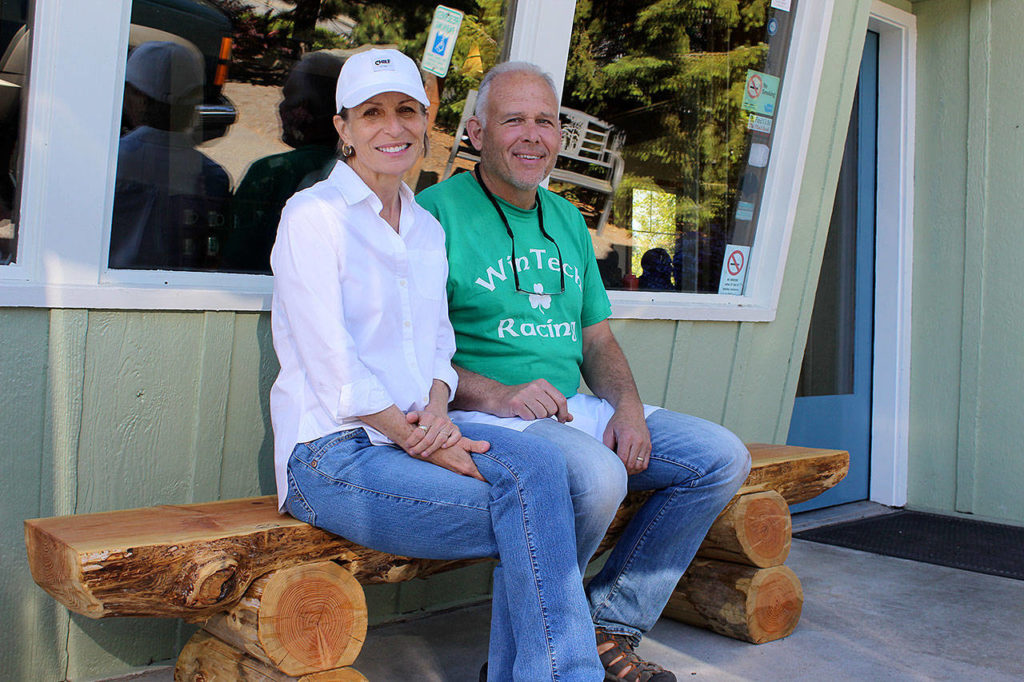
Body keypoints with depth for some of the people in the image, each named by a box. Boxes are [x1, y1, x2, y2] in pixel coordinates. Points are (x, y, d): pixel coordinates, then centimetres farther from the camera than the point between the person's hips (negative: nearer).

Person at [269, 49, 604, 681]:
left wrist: (437, 411, -7)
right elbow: (334, 368, -13)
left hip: (414, 432, 6)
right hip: (332, 452, -6)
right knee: (539, 518, -21)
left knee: (535, 459, -23)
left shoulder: (427, 227, 16)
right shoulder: (315, 215, -6)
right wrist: (420, 438, -16)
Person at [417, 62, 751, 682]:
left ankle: (610, 626, 4)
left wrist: (627, 405, 0)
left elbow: (597, 336, 20)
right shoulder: (437, 211, -5)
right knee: (596, 475, -36)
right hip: (480, 416, -8)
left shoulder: (567, 220, 19)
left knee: (722, 456, -2)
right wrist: (495, 394, -24)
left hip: (575, 408, 8)